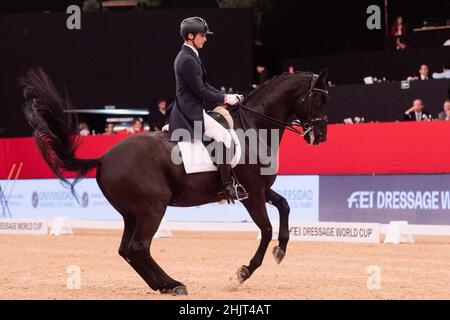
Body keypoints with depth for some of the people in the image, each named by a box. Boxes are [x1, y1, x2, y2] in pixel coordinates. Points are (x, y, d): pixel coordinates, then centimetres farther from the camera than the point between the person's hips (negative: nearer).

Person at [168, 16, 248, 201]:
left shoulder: (188, 56, 16)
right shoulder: (188, 60, -18)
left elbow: (204, 86, 20)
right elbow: (200, 91, -18)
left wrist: (225, 97, 10)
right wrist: (225, 99, -9)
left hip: (190, 110, 11)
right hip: (191, 113, -11)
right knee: (224, 137, -19)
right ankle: (227, 186, -16)